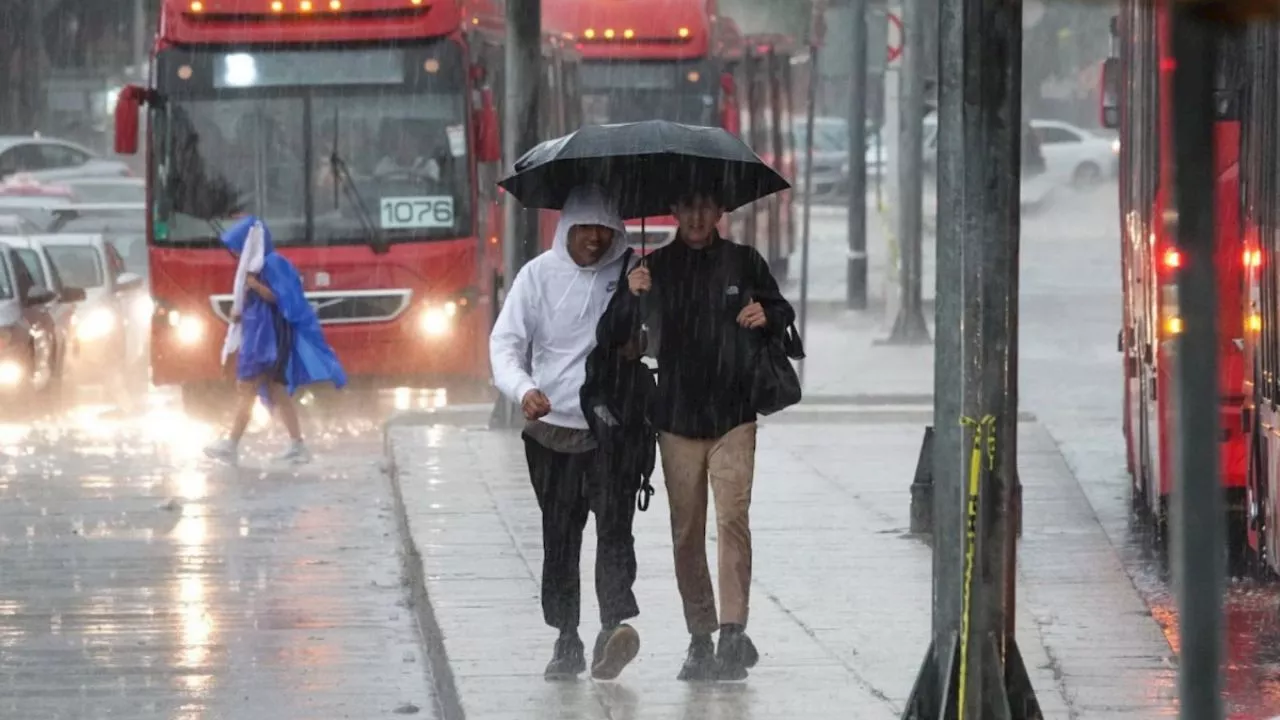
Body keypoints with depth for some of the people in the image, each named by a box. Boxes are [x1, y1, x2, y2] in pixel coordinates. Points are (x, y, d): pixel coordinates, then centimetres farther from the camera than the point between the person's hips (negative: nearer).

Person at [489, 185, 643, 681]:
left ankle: (615, 626, -28)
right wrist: (522, 389, -22)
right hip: (551, 425, 1)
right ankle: (566, 642, 13)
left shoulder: (629, 272, 3)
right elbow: (505, 341, -3)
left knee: (614, 527, -15)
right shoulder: (540, 274, 2)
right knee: (559, 537, 6)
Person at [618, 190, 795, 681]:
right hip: (676, 416, 2)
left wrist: (767, 316, -5)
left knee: (732, 517, -14)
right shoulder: (656, 267, 6)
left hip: (733, 416, -2)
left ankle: (733, 632, -17)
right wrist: (632, 296, -17)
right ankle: (700, 637, 10)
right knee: (686, 531, 4)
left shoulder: (743, 263, 6)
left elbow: (783, 314, 17)